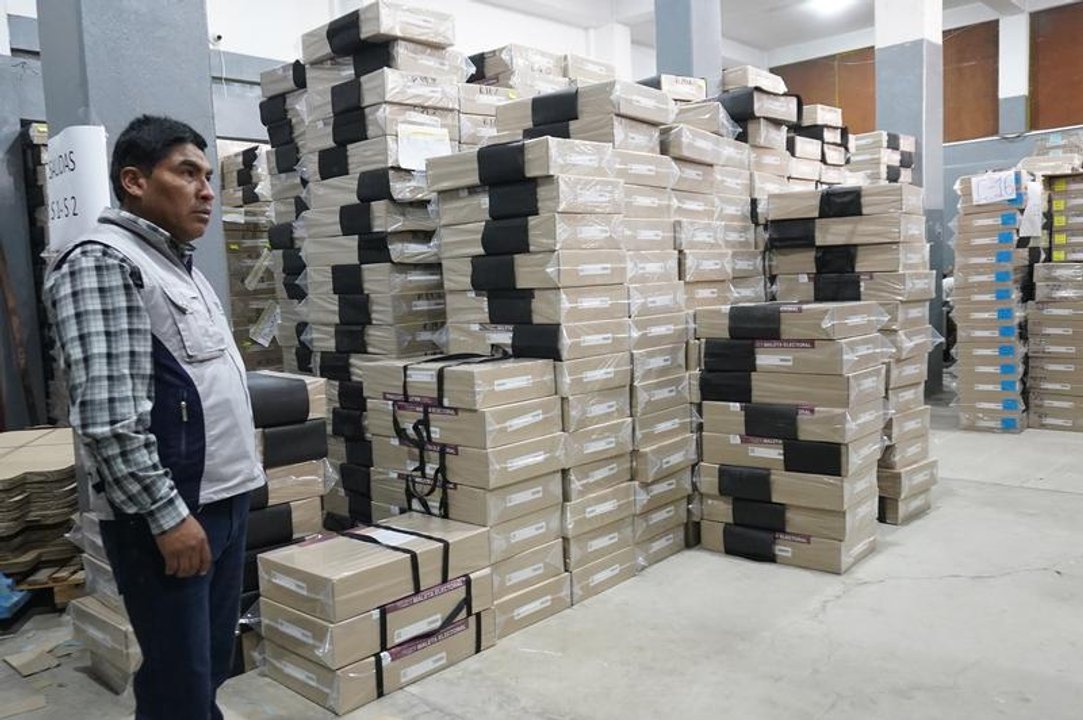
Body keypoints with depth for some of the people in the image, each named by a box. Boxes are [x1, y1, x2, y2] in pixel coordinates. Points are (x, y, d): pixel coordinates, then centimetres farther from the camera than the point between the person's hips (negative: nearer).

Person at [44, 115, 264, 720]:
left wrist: (220, 499, 18)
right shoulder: (101, 262, -13)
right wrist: (167, 514, -19)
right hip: (166, 512, -9)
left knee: (213, 668, 19)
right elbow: (107, 416, -20)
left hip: (225, 500, 9)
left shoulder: (181, 266, 15)